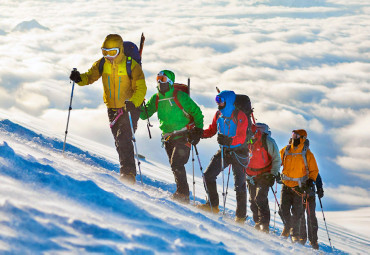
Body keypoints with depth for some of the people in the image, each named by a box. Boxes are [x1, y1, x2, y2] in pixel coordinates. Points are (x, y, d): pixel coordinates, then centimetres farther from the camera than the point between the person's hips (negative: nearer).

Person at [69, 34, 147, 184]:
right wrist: (79, 78, -21)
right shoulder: (102, 64, -1)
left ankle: (128, 172, -22)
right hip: (112, 109, 6)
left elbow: (141, 89, -18)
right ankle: (127, 172, 23)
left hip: (130, 108, -6)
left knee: (124, 139, -21)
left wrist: (132, 103, -36)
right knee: (119, 142, 11)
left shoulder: (132, 66, -16)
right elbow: (90, 77, 3)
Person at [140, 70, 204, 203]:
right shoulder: (156, 99, 8)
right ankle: (182, 193, 12)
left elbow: (196, 112, -3)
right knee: (175, 166, 6)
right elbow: (145, 113, 8)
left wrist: (198, 130, -9)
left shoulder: (180, 96, -8)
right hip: (168, 138, 6)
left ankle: (183, 193, -14)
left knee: (177, 164, -17)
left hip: (183, 136, -6)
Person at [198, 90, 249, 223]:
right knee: (208, 175, -2)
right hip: (224, 151, 6)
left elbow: (241, 138, -24)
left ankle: (241, 216, 3)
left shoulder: (240, 117, -17)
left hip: (238, 152, -6)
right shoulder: (218, 115, 2)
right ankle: (213, 206, 11)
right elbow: (212, 130, 11)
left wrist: (228, 140, -41)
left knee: (239, 185, -3)